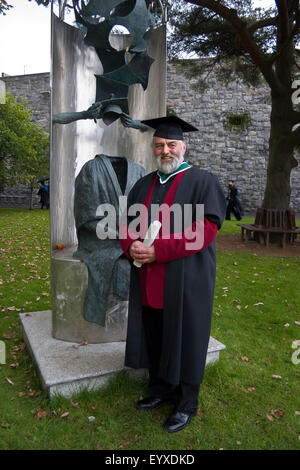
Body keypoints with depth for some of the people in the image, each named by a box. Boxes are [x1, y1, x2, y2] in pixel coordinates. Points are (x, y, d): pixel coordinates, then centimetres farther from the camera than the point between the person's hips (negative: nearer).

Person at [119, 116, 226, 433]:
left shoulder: (202, 182, -4)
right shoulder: (144, 184, 14)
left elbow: (206, 228, -15)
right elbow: (127, 223, 13)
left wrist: (158, 250, -21)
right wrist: (132, 246, -10)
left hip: (185, 281, -5)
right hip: (148, 280, 5)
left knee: (183, 339, 7)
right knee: (154, 337, 15)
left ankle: (186, 402, 28)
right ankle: (160, 389, 37)